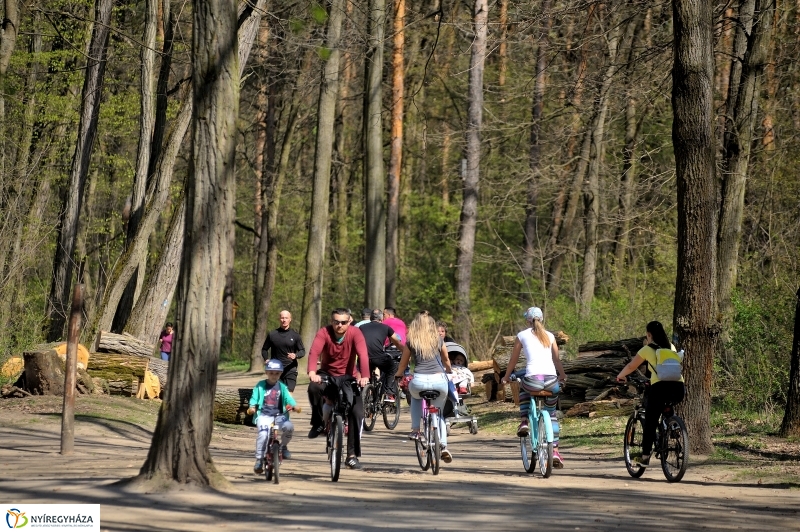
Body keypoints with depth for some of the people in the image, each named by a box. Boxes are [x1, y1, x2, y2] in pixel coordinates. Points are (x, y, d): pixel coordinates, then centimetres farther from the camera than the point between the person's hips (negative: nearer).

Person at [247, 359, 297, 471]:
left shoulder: (282, 387, 11)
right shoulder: (260, 386, 9)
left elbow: (288, 398, -1)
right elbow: (254, 398, 4)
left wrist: (294, 406, -22)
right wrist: (252, 407, -17)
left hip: (279, 415, 1)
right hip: (264, 415, -1)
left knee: (289, 427, -27)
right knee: (263, 434, -28)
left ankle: (283, 446, 3)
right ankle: (259, 460, -18)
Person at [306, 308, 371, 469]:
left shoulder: (355, 333, -15)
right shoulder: (324, 333, -15)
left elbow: (363, 355, -28)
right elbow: (314, 352, -30)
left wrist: (364, 376, -46)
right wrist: (312, 372, -50)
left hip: (348, 378, 0)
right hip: (328, 375, 0)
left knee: (357, 413, -14)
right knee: (313, 388, -34)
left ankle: (352, 455, -5)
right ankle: (318, 424, -11)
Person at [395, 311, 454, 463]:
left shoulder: (411, 343, 11)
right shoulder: (438, 341, 15)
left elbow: (402, 366, 19)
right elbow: (446, 360, 32)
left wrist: (397, 375, 40)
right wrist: (448, 371, 54)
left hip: (419, 382, -1)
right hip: (439, 381, 1)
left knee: (415, 396, 35)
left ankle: (415, 430, 21)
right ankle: (443, 446, 6)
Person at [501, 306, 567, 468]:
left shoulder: (522, 335, 13)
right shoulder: (550, 336, 19)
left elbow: (513, 360, 19)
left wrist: (506, 378, 34)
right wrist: (563, 376, 40)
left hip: (533, 379, -2)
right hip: (551, 380, 2)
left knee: (523, 388, 36)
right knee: (551, 414, 22)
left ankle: (524, 422, 21)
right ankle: (555, 451, 13)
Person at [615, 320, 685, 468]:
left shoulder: (647, 349, 8)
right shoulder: (671, 347, 22)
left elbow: (631, 366, 17)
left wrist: (620, 376, 36)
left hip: (660, 386, -4)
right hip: (678, 387, 4)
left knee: (650, 422, 3)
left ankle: (645, 456, -1)